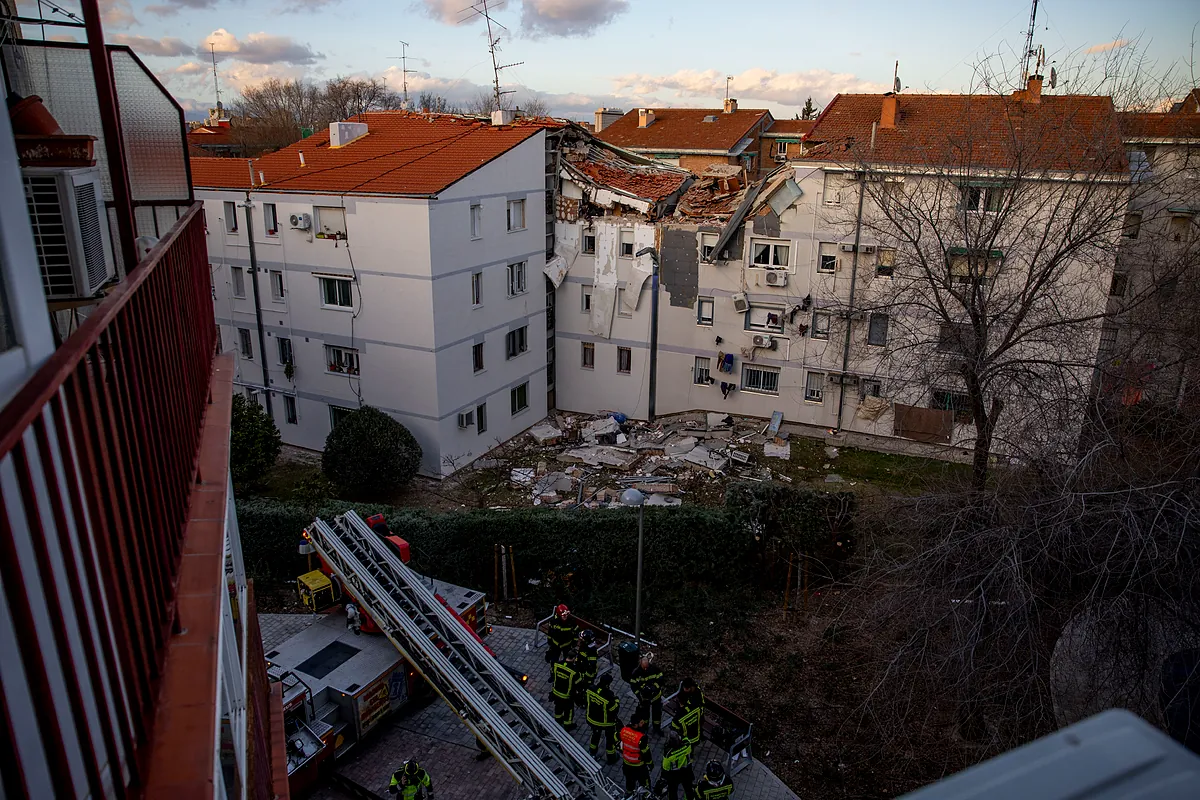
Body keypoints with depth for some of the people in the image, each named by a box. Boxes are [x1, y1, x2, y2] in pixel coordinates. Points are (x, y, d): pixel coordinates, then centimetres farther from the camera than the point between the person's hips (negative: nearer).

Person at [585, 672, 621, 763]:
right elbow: (614, 709, -25)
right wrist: (616, 698, -11)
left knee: (596, 734, 32)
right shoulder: (609, 696, -38)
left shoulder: (591, 689, -22)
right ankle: (611, 758, 40)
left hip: (592, 719, 5)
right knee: (610, 738, 21)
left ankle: (592, 752, 52)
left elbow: (586, 696, 0)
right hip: (606, 722, -5)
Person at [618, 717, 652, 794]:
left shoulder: (624, 730, -19)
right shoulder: (641, 737, -35)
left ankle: (628, 793, 52)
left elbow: (617, 741, -2)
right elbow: (645, 752, -22)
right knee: (644, 781, 19)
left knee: (629, 779, 31)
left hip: (626, 762, 6)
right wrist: (649, 763, -3)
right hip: (638, 765, -6)